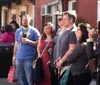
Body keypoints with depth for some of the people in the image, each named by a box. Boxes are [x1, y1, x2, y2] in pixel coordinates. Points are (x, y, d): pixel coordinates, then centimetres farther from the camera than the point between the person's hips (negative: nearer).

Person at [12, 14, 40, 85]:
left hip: (29, 58, -4)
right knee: (21, 78, 11)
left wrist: (28, 41, -17)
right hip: (19, 58, 4)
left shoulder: (34, 31, -2)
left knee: (30, 79, -2)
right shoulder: (18, 31, 12)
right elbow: (16, 44, 16)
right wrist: (14, 56, 13)